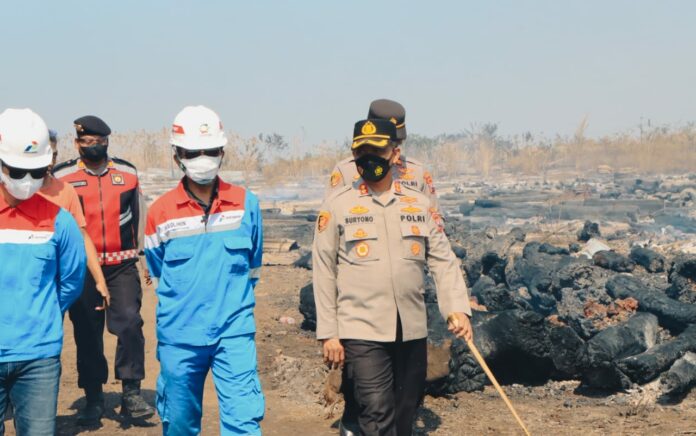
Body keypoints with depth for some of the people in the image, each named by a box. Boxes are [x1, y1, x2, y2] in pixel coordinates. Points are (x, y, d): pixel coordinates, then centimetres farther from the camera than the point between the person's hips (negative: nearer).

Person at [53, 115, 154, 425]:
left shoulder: (127, 173, 8)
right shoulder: (61, 177, 0)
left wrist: (133, 251, 22)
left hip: (122, 266, 1)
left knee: (129, 323, -14)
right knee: (87, 334, 4)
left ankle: (131, 394, -5)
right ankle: (93, 399, 15)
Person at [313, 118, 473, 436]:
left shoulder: (419, 204, 9)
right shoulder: (337, 205, 1)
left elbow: (443, 260, 7)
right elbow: (324, 272, 1)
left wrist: (457, 308, -9)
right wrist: (328, 333, -3)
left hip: (413, 332, 4)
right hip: (362, 332, -4)